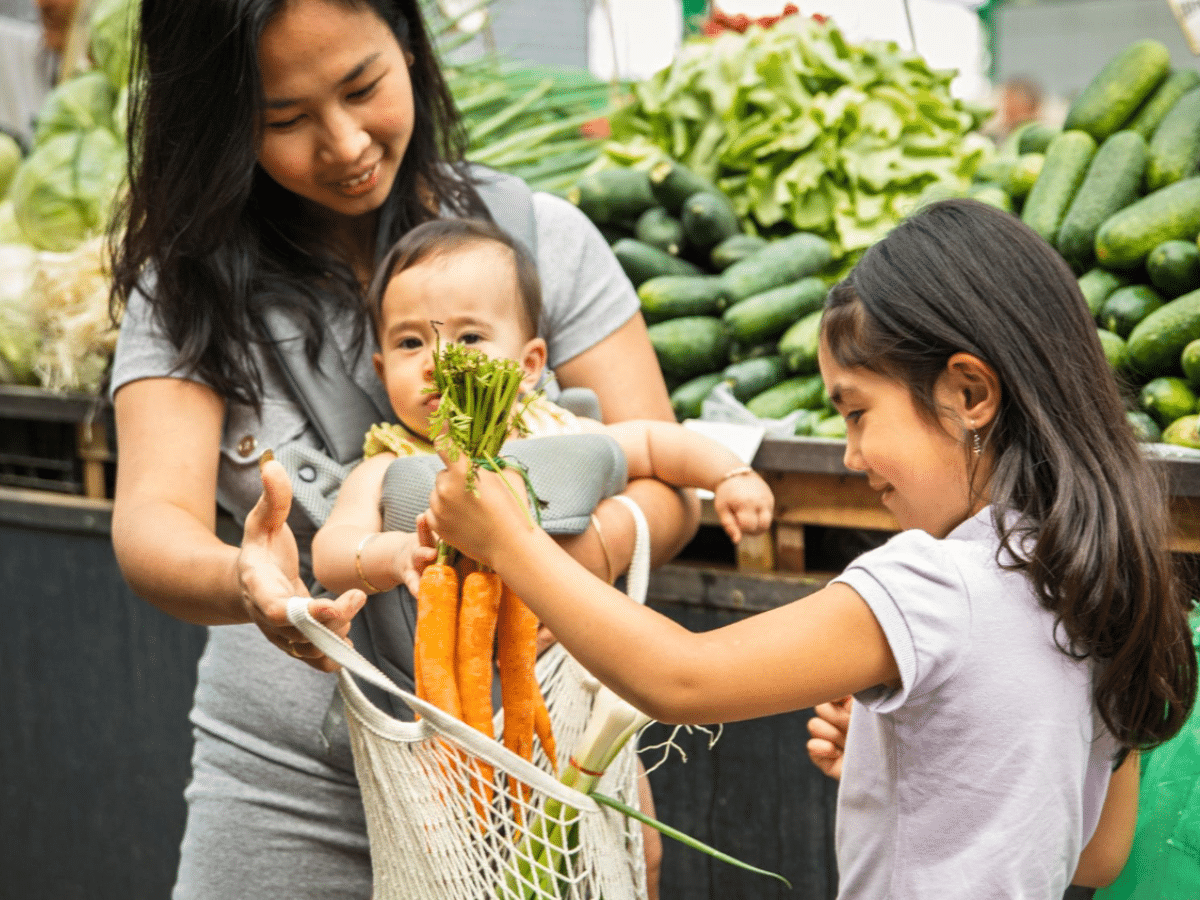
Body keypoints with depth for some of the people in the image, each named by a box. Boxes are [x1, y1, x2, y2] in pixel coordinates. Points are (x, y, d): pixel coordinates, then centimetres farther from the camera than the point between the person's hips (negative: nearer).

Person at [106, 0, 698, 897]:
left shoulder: (541, 236, -4)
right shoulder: (187, 287, -5)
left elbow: (666, 490, -7)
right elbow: (153, 519, -18)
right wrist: (244, 585, -42)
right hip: (289, 794, 1)